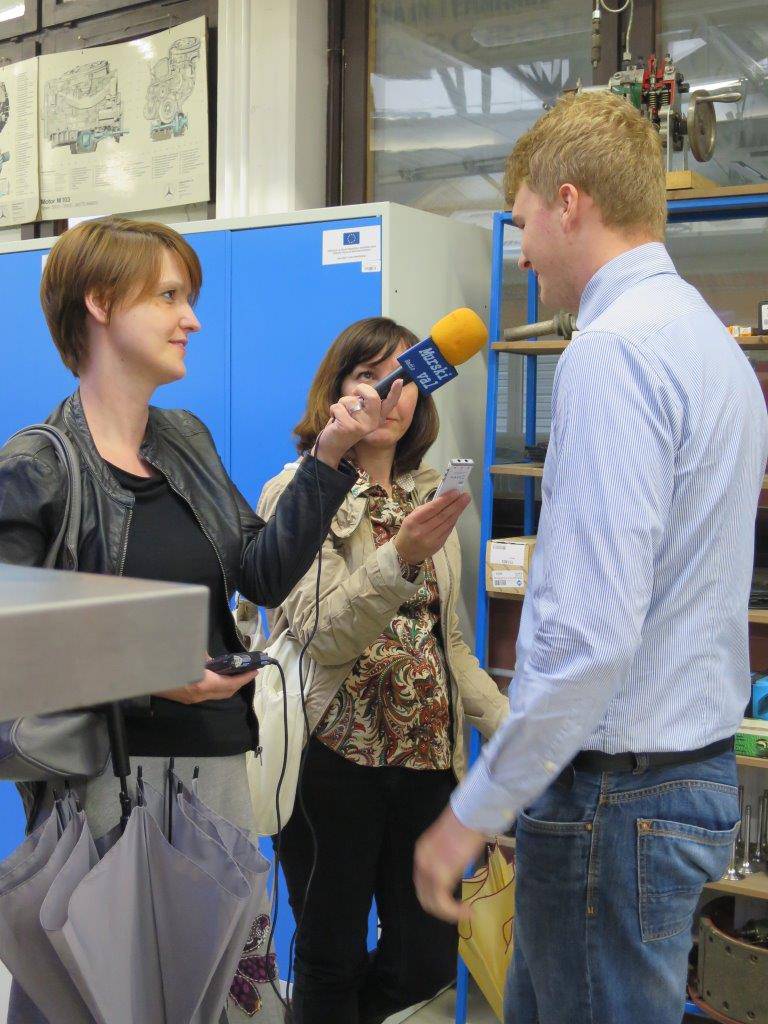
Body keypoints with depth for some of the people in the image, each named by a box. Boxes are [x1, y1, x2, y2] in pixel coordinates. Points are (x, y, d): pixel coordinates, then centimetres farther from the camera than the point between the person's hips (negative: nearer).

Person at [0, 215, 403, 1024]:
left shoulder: (187, 441, 12)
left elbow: (265, 574, 4)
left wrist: (329, 458, -4)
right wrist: (141, 676, -23)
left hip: (218, 764, 6)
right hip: (110, 770, -6)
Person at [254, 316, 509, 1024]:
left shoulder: (430, 498, 11)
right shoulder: (299, 495, -6)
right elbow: (324, 636, -18)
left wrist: (511, 727, 6)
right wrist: (402, 558, -32)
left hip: (427, 756, 5)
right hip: (335, 756, -5)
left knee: (426, 963, 12)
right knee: (333, 960, 8)